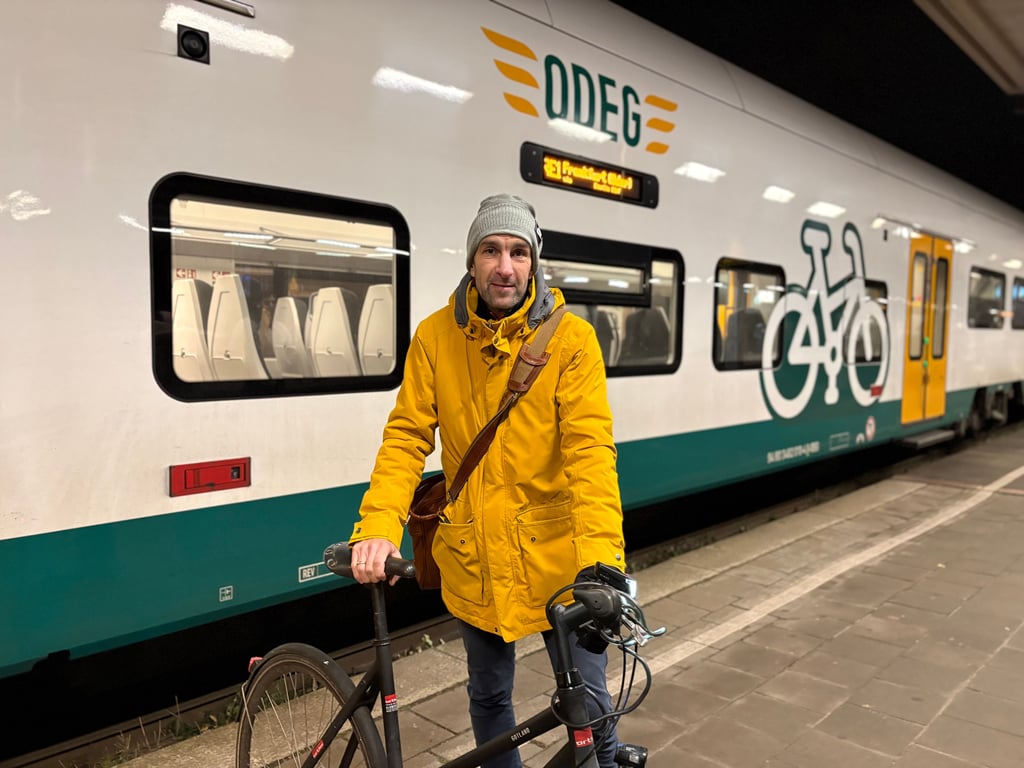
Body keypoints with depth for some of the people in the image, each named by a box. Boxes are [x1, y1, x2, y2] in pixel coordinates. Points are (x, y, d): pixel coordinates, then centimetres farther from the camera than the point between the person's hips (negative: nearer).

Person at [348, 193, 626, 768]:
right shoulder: (436, 337, -4)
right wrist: (378, 526, -19)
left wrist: (603, 555, -28)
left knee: (590, 703, 10)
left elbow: (590, 449, -17)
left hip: (558, 557, -2)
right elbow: (407, 438, -5)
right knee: (489, 697, 20)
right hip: (475, 559, 2)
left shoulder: (571, 336, -10)